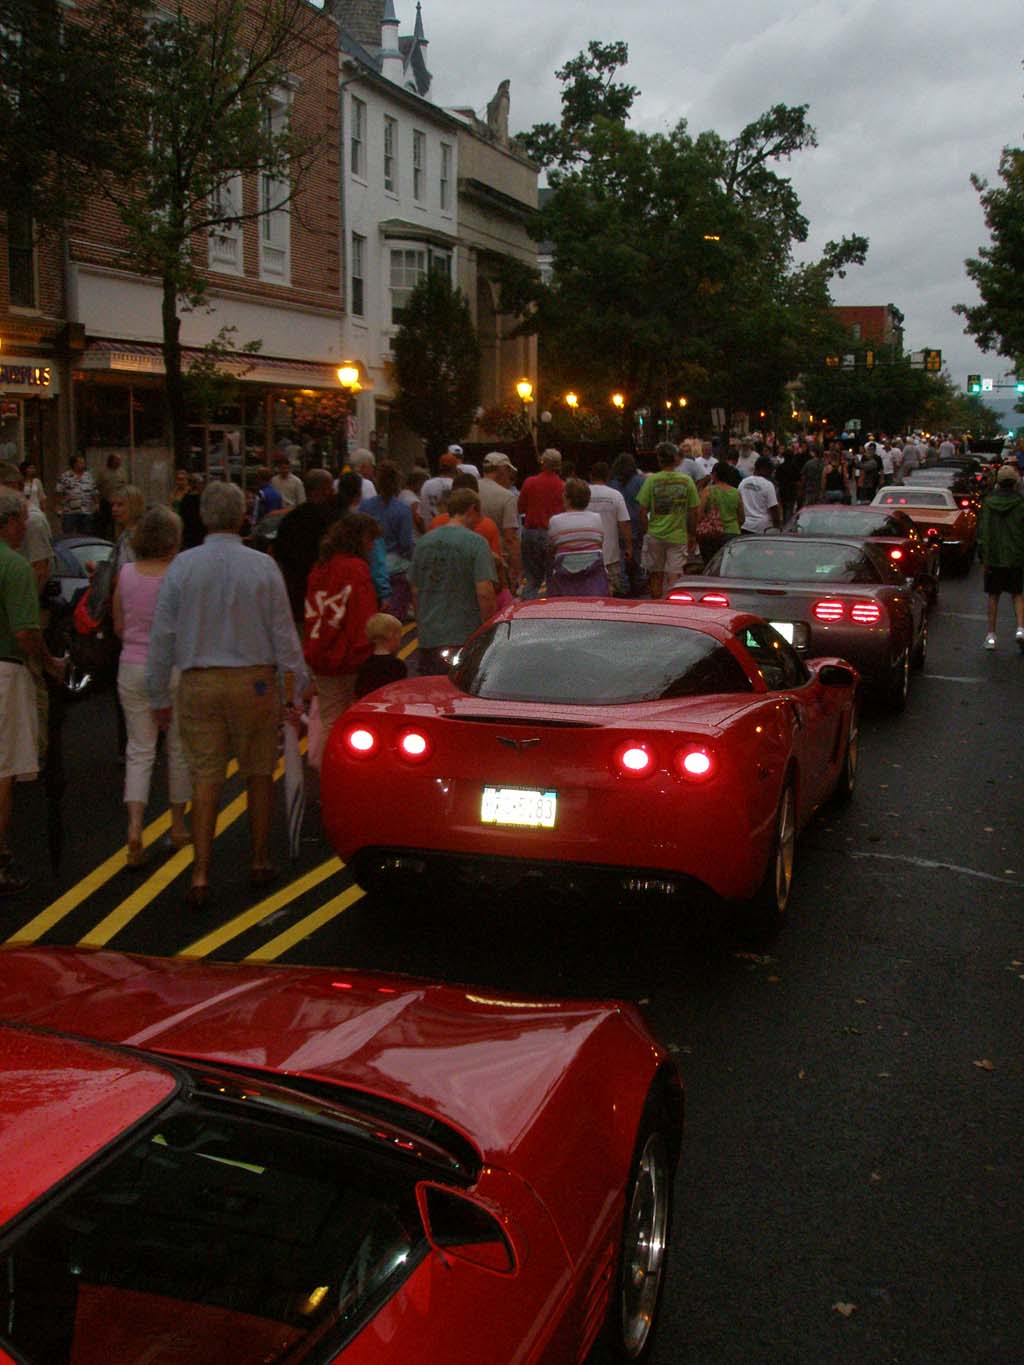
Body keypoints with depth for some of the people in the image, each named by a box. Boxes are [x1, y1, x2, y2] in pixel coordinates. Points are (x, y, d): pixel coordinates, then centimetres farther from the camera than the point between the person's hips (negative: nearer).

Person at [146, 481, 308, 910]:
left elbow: (161, 635, 1)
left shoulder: (182, 566, -2)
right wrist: (299, 688, 5)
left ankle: (201, 877, -1)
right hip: (254, 681, -1)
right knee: (259, 773, 13)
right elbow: (283, 632, -3)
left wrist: (160, 695, 10)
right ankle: (260, 863, 24)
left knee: (205, 778, 3)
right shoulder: (262, 566, -5)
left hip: (199, 683, 1)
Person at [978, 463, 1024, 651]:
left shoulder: (988, 503, -1)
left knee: (993, 596, 10)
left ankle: (991, 636, 11)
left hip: (993, 557, 1)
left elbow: (982, 532, 1)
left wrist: (983, 558, 6)